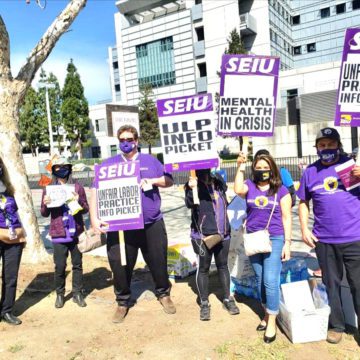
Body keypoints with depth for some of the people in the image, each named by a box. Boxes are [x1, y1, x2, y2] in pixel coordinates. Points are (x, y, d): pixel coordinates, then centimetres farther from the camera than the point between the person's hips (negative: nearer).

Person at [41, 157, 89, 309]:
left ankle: (77, 293, 21)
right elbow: (44, 214, 6)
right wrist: (45, 204, -16)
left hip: (76, 233, 1)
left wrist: (79, 201, -18)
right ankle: (60, 294, 21)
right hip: (59, 234, 0)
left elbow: (86, 209, 3)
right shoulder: (48, 189, 3)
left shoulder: (77, 187, 2)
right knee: (60, 266, 4)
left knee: (77, 264, 9)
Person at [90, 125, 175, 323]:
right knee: (120, 266, 4)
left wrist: (153, 181, -13)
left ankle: (164, 294, 36)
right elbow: (95, 191, -2)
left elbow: (169, 180, 8)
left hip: (152, 224, 1)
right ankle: (123, 302, 26)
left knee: (158, 261, 12)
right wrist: (94, 218, -13)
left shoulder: (150, 160, 7)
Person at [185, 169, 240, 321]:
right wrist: (191, 189, -44)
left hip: (222, 234, 5)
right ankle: (204, 303, 20)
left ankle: (228, 299, 29)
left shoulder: (218, 180, 3)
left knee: (223, 265, 16)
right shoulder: (193, 184, -11)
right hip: (202, 235, -4)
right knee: (203, 268, 7)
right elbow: (189, 204, -29)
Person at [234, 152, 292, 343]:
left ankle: (272, 322, 9)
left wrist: (287, 242, -6)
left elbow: (286, 218, -2)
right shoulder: (249, 186, 2)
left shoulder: (281, 190, -2)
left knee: (270, 281, -6)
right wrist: (240, 168, -21)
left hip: (274, 239, -3)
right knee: (260, 280, 14)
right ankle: (267, 313, 33)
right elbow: (238, 190, -22)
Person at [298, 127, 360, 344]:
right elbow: (304, 202, 12)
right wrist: (305, 229, 1)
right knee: (331, 284, 13)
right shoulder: (310, 172, 6)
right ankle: (336, 325, 28)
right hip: (324, 240, 2)